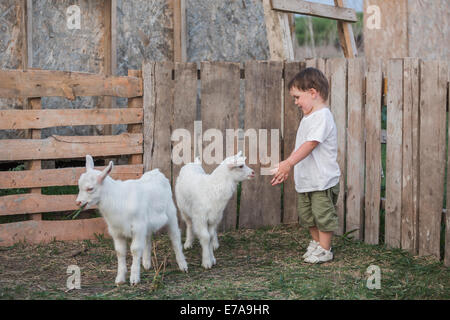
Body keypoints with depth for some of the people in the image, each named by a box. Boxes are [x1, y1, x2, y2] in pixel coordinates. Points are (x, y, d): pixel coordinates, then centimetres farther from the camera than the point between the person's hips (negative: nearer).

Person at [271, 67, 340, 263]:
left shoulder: (322, 117, -18)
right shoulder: (308, 117, 13)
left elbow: (310, 144, -28)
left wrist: (288, 163, -35)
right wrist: (287, 167, 18)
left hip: (323, 179, -10)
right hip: (305, 180, 10)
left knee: (323, 214, -1)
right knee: (306, 213, 17)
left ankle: (324, 249, 10)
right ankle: (316, 242, 33)